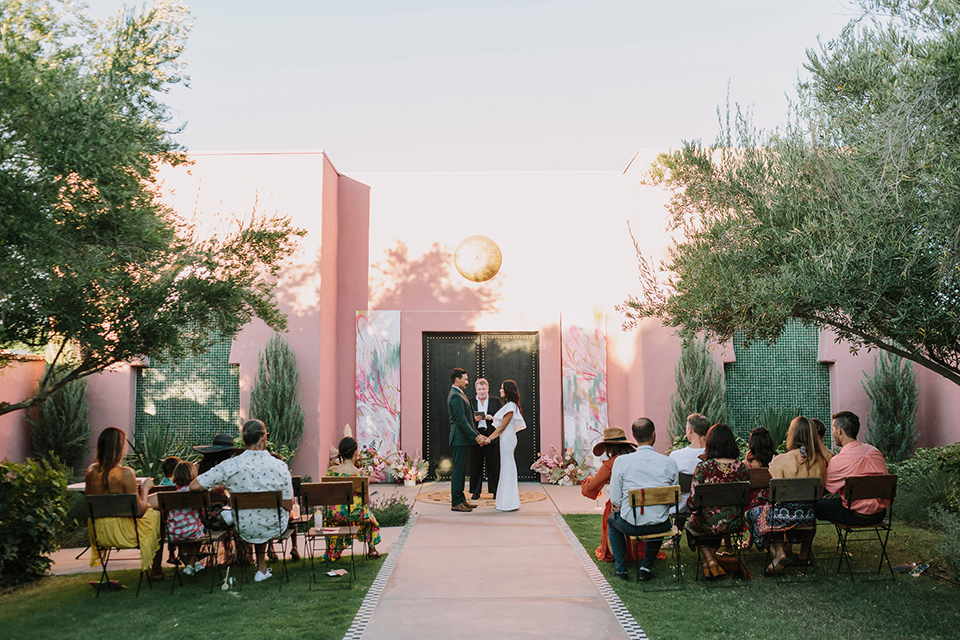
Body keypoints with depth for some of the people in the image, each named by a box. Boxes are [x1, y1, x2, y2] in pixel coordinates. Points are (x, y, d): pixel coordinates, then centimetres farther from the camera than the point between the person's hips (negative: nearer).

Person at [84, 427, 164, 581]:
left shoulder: (91, 471, -5)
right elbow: (139, 511, -18)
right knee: (157, 514, 20)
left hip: (99, 533, 7)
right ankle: (155, 571, 28)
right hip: (123, 533, -7)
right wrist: (145, 488, -1)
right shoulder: (125, 473, -22)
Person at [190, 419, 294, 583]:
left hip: (245, 529, 1)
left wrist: (221, 486, 2)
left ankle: (262, 569, 49)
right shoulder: (279, 466, -22)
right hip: (275, 528, -1)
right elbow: (288, 506, -13)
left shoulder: (229, 466, -22)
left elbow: (194, 486, -16)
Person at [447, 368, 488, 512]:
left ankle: (461, 499, 21)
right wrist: (476, 436, -18)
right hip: (460, 439, -11)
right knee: (458, 471, -5)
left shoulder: (459, 394, 17)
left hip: (464, 439, 11)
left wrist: (478, 434, 16)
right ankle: (456, 503, -1)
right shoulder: (456, 396, -16)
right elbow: (461, 420, -20)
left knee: (461, 471, 14)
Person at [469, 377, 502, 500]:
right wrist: (474, 419, -12)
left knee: (493, 465, 1)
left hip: (492, 438, -1)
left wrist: (492, 418, -12)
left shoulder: (496, 401, 8)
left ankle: (495, 491, 10)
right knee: (476, 465, 3)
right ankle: (475, 492, 12)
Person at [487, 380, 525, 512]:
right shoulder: (508, 405, 16)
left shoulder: (510, 406, -14)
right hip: (506, 438, 10)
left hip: (507, 438, -10)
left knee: (507, 468, -6)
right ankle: (507, 501, 17)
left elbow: (502, 426, -16)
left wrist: (489, 438, -13)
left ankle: (509, 502, -3)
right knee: (507, 468, 12)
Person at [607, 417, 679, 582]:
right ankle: (646, 567, 29)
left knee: (612, 519, 34)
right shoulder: (669, 462, -8)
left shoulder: (621, 461, -12)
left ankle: (620, 569, 32)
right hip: (660, 526, 1)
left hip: (630, 525, -1)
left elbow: (615, 499, -7)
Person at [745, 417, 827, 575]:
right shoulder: (819, 461, -1)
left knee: (750, 515, 22)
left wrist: (772, 474, 4)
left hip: (786, 516, -5)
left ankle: (779, 551, 8)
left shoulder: (781, 460, -15)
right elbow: (819, 495, 8)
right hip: (809, 517, 5)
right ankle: (804, 554, 36)